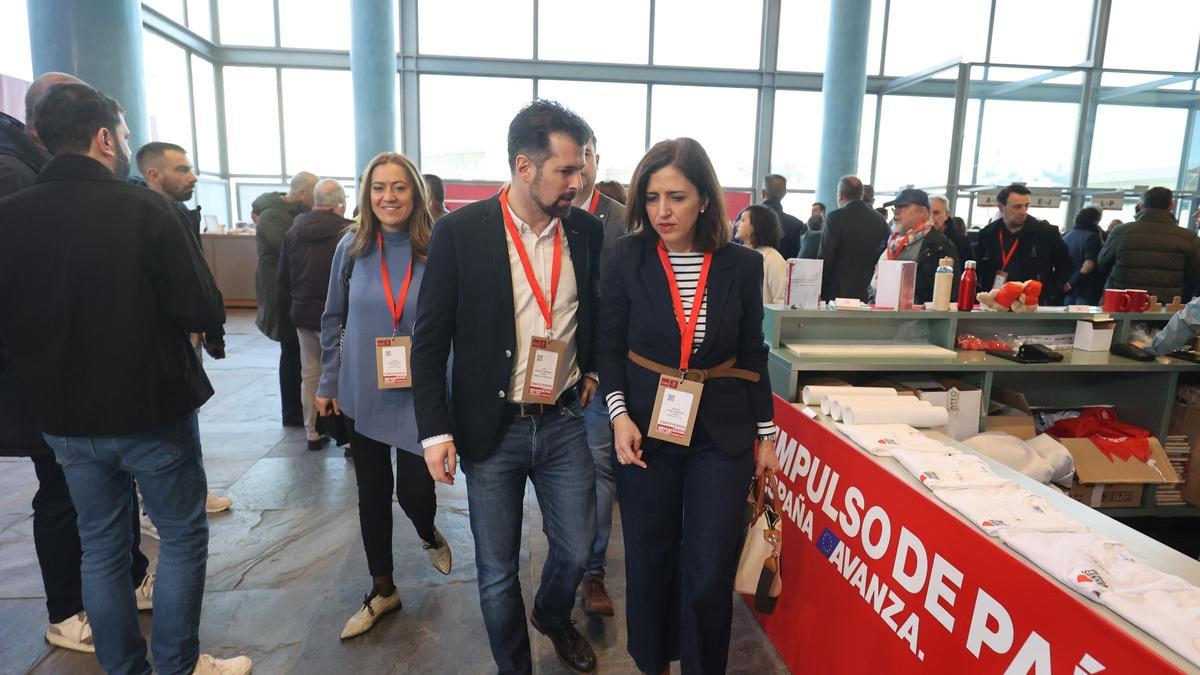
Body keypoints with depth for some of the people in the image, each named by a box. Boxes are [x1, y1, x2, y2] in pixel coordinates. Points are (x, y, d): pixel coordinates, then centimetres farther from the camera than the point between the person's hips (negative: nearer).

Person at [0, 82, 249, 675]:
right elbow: (204, 312, -17)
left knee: (101, 547, 17)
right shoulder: (142, 209, -17)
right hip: (153, 411, -5)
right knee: (183, 535, 12)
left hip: (65, 419, 5)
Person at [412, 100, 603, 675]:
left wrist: (593, 369, 6)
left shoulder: (586, 230, 0)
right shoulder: (461, 230, -11)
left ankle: (553, 616, 49)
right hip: (491, 430, -3)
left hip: (564, 422, 3)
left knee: (577, 551, 15)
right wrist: (435, 431, -10)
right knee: (497, 570, 11)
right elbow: (430, 339, -7)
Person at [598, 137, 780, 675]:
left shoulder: (742, 265, -3)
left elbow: (752, 355, 5)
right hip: (646, 428, 0)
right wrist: (619, 413, -13)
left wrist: (766, 433, 8)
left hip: (721, 433, 0)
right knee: (650, 558, 13)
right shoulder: (627, 259, -6)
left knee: (709, 569, 3)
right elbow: (609, 346, 0)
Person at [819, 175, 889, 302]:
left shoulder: (835, 217, -9)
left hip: (837, 292, -5)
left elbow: (825, 257, -11)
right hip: (867, 294, 5)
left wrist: (819, 291, -3)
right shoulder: (880, 220, 7)